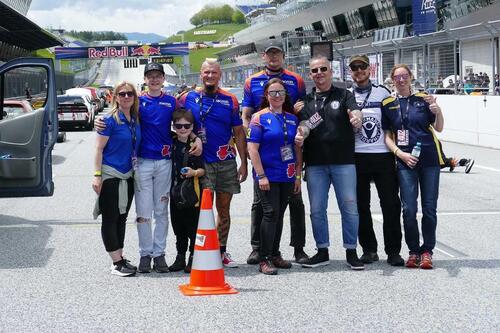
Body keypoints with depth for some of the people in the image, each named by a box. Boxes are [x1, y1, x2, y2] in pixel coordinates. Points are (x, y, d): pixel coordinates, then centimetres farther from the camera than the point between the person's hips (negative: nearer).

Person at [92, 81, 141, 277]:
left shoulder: (135, 120, 8)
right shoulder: (110, 120, -11)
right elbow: (99, 148, -11)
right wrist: (97, 175, -17)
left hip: (128, 176, 7)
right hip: (110, 175, -7)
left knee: (122, 218, 13)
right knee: (110, 219, -2)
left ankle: (120, 259, 21)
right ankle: (116, 264, -1)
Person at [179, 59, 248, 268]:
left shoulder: (230, 100, 6)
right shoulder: (188, 99, 2)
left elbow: (239, 133, 8)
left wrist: (244, 163, 4)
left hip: (227, 162, 3)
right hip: (201, 162, -2)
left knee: (224, 209, 9)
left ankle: (222, 252, 18)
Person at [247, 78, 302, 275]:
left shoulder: (292, 119, 11)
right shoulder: (260, 118, -5)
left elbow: (297, 148, 14)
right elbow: (252, 148, -10)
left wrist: (298, 175, 9)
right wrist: (261, 175, -15)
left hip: (287, 177, 5)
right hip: (267, 176, -5)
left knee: (279, 215, 11)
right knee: (271, 213, -10)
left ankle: (275, 254, 22)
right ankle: (264, 260, -7)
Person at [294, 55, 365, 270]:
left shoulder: (343, 95, 6)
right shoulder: (307, 101, 12)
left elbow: (355, 111, -12)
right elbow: (304, 124, 1)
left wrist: (356, 117, -37)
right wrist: (300, 134, -23)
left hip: (343, 162, -2)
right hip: (315, 164, 2)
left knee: (349, 206, -2)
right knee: (317, 209, 6)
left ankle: (351, 252, 8)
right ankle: (322, 252, 17)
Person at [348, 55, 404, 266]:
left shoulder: (383, 93, 9)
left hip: (383, 155, 0)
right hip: (357, 156, 1)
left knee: (391, 204, -3)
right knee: (361, 205, 5)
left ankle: (393, 251, 3)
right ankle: (369, 249, 15)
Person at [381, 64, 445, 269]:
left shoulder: (423, 99, 5)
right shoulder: (388, 105, 7)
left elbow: (439, 128, 2)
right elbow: (387, 135, 8)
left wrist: (437, 111, -18)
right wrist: (400, 154, -7)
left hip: (429, 159, 0)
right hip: (405, 161, 0)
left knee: (429, 208, 1)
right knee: (409, 208, -5)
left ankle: (427, 251, 11)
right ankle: (413, 251, 9)